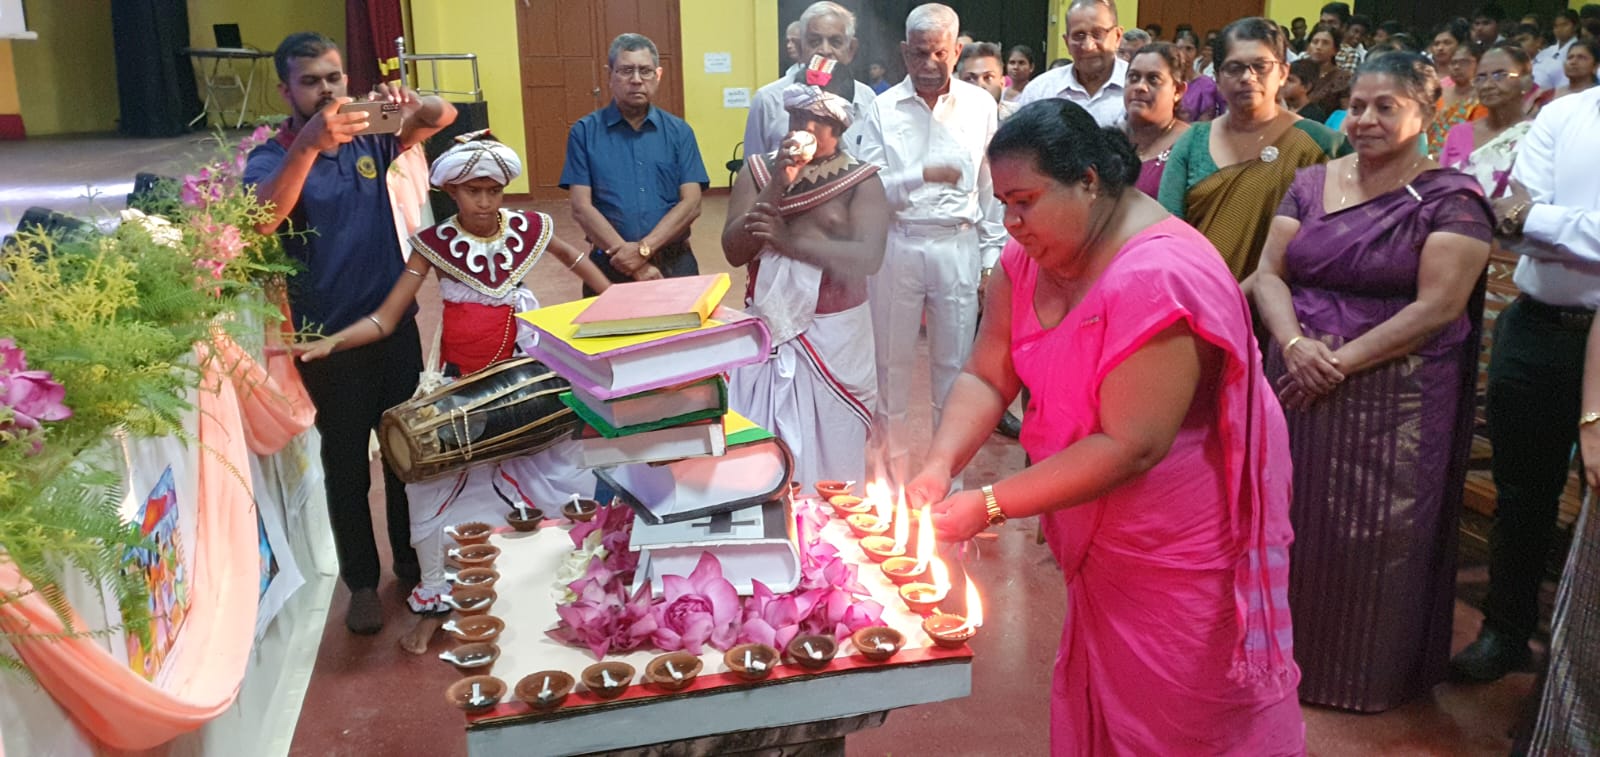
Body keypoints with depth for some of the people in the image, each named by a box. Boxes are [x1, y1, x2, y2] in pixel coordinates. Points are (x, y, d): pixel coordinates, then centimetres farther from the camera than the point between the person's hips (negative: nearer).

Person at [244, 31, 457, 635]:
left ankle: (412, 562, 34)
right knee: (346, 465, 9)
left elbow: (444, 115, -5)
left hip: (395, 324, 4)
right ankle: (361, 582, 26)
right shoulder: (272, 158, -11)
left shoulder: (369, 137, 2)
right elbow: (262, 220, -31)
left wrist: (410, 104, -28)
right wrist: (309, 142, -44)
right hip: (329, 338, -4)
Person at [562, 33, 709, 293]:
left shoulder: (679, 132, 4)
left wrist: (644, 249, -17)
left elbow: (691, 203, -3)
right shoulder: (584, 132, 0)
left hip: (674, 263, 1)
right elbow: (581, 208, -6)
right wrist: (636, 265, -15)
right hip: (610, 266, -1)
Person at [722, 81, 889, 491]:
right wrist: (777, 185, -14)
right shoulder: (758, 170, 5)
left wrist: (790, 241, -22)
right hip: (768, 326, 2)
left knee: (830, 453, 6)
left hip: (835, 332, -2)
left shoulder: (861, 180, -3)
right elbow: (734, 251, -6)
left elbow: (869, 257, -17)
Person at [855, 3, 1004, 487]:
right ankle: (890, 479, 23)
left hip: (958, 247, 0)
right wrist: (923, 175, -20)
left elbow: (991, 186, 7)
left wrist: (992, 254, 6)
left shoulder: (980, 106, 3)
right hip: (897, 245, 0)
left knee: (954, 365, 8)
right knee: (891, 362, 8)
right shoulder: (883, 109, 0)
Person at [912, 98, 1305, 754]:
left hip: (1178, 550, -7)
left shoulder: (1158, 278, -29)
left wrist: (990, 504, -28)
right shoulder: (1031, 256, -3)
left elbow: (1130, 447, -31)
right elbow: (987, 376, -2)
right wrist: (940, 466, -20)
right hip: (1099, 538, 7)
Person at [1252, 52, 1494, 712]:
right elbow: (1270, 273, 2)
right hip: (1299, 384, 4)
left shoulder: (1451, 199, -6)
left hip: (1395, 402, -4)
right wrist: (1294, 344, -16)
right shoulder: (1311, 184, 8)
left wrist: (1342, 361, -18)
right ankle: (1286, 649, 31)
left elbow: (1438, 307, -14)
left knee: (1375, 538, 5)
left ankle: (1372, 674, 26)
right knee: (1295, 522, 11)